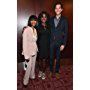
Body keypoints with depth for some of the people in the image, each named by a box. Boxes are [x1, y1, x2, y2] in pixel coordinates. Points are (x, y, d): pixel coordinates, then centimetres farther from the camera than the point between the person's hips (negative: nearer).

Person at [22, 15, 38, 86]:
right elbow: (25, 43, -20)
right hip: (29, 51, -6)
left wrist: (36, 49, 7)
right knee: (29, 66, 5)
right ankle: (25, 81, 28)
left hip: (35, 51, 6)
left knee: (33, 65, 20)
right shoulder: (26, 30, -19)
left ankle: (32, 76, 44)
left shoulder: (35, 30, 3)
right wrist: (26, 56, -19)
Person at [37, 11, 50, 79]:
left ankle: (43, 72, 28)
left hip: (46, 45, 1)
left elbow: (50, 35, 4)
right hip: (40, 45, -1)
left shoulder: (48, 26, 4)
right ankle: (40, 71, 35)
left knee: (44, 59, 8)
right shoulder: (38, 26, -3)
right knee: (40, 59, 13)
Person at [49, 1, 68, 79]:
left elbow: (66, 33, -4)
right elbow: (50, 31, 5)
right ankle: (51, 71, 30)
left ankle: (57, 71, 31)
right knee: (51, 57, 11)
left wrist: (63, 44, -9)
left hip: (59, 43, -2)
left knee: (58, 58, 12)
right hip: (51, 42, 2)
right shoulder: (51, 19, 5)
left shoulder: (64, 20, -2)